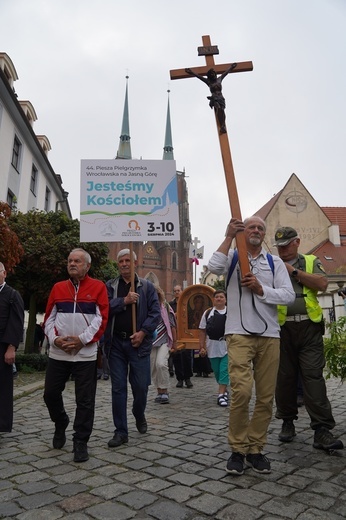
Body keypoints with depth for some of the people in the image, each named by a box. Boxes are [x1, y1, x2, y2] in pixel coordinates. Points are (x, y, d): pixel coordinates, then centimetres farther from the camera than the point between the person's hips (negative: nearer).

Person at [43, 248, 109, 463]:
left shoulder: (98, 287, 0)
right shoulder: (58, 288, 10)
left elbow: (101, 318, -6)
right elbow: (49, 318, 9)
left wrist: (82, 339, -16)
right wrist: (55, 338, -9)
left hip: (86, 354, -3)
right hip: (58, 353, 4)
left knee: (85, 401, 1)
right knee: (51, 393, 12)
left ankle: (81, 443, 16)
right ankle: (61, 424, 40)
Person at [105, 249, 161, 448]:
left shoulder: (147, 286, 6)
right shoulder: (110, 286, 9)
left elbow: (156, 312, 0)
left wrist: (143, 332, -11)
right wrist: (124, 301, -17)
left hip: (139, 342, -1)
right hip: (116, 342, 1)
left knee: (141, 385, 4)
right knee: (118, 387, 5)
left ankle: (139, 415, 36)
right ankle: (121, 431, 16)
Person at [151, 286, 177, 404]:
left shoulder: (166, 307, 1)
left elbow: (172, 326, 6)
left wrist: (174, 341, 7)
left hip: (164, 341, -3)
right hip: (150, 342, 3)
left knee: (161, 363, -20)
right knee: (153, 368, 6)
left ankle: (164, 391, -6)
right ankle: (160, 391, 23)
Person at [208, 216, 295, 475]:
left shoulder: (275, 262, 11)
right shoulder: (232, 256, 7)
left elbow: (289, 295, 2)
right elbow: (215, 267, -16)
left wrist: (260, 289, -11)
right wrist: (229, 236, -12)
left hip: (269, 335, 3)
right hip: (240, 334, -3)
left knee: (266, 396, 6)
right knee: (242, 391, -14)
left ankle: (255, 448, 22)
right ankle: (238, 449, 6)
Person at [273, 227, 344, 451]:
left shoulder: (311, 261, 12)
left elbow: (322, 283, -5)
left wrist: (294, 271, -7)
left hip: (309, 326, -1)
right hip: (282, 329, 1)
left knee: (314, 376, -4)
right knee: (285, 377, 7)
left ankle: (322, 429, 0)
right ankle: (288, 422, 23)